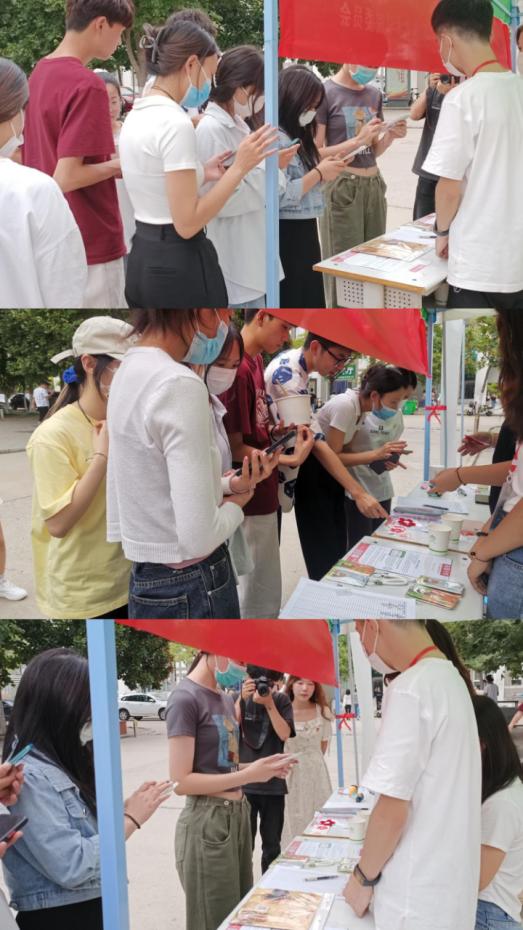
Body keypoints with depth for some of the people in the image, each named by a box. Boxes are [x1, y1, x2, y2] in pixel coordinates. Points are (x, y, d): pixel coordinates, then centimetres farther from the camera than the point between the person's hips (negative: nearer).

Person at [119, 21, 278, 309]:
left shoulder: (137, 116, 10)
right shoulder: (174, 123, -19)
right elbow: (187, 223, -21)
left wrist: (201, 174, 17)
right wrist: (240, 168, -17)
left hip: (144, 260, 10)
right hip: (179, 267, -10)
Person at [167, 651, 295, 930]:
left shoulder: (225, 698, 13)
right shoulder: (186, 698, -14)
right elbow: (181, 781, -18)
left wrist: (263, 769, 1)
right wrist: (248, 775, -20)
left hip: (238, 814, 8)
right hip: (207, 822, -8)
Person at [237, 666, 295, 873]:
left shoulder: (281, 701, 3)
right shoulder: (238, 699, 1)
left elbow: (285, 734, -8)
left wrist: (269, 704, -17)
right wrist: (242, 699, -21)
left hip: (273, 784, 2)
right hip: (243, 783, -2)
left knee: (273, 847, 12)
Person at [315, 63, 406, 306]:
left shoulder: (374, 94, 13)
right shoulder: (326, 93, -7)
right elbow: (316, 154, -9)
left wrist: (391, 135, -1)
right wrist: (358, 140, -19)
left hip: (374, 185, 6)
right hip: (341, 187, -6)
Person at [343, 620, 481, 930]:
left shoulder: (410, 689, -20)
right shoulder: (451, 679, 8)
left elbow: (392, 811, -20)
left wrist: (363, 877, -6)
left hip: (418, 898, -8)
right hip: (450, 887, 8)